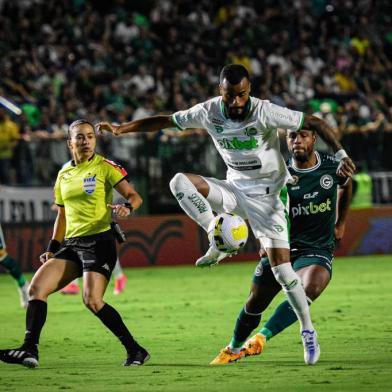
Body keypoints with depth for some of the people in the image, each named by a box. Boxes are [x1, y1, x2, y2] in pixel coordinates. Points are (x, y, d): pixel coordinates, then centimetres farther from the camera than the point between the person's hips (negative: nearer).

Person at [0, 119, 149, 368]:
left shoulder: (105, 167, -2)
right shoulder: (64, 174, 16)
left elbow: (134, 196, -7)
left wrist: (127, 207, -29)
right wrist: (52, 249, 16)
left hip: (99, 241, -6)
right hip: (71, 243, 6)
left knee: (92, 300, -21)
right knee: (37, 287, -10)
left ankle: (135, 351, -8)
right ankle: (30, 351, -13)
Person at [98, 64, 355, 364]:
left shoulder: (265, 112, -22)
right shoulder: (209, 112, -9)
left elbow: (315, 123, -19)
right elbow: (165, 121, 1)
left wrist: (341, 154, -30)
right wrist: (122, 128, -6)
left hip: (265, 196, -4)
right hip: (235, 189, 4)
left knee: (282, 269, -11)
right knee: (180, 182, -19)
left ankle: (308, 331, 5)